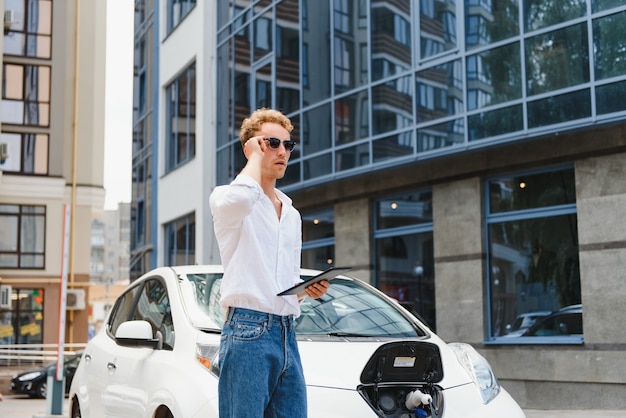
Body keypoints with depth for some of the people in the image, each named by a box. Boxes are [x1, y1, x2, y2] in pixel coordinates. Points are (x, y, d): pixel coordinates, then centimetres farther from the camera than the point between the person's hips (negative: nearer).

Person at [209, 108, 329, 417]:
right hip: (247, 330, -7)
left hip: (287, 333, 7)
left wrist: (307, 290, 6)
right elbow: (242, 198, -27)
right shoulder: (225, 198, 0)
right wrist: (255, 156, -8)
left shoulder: (292, 215, 22)